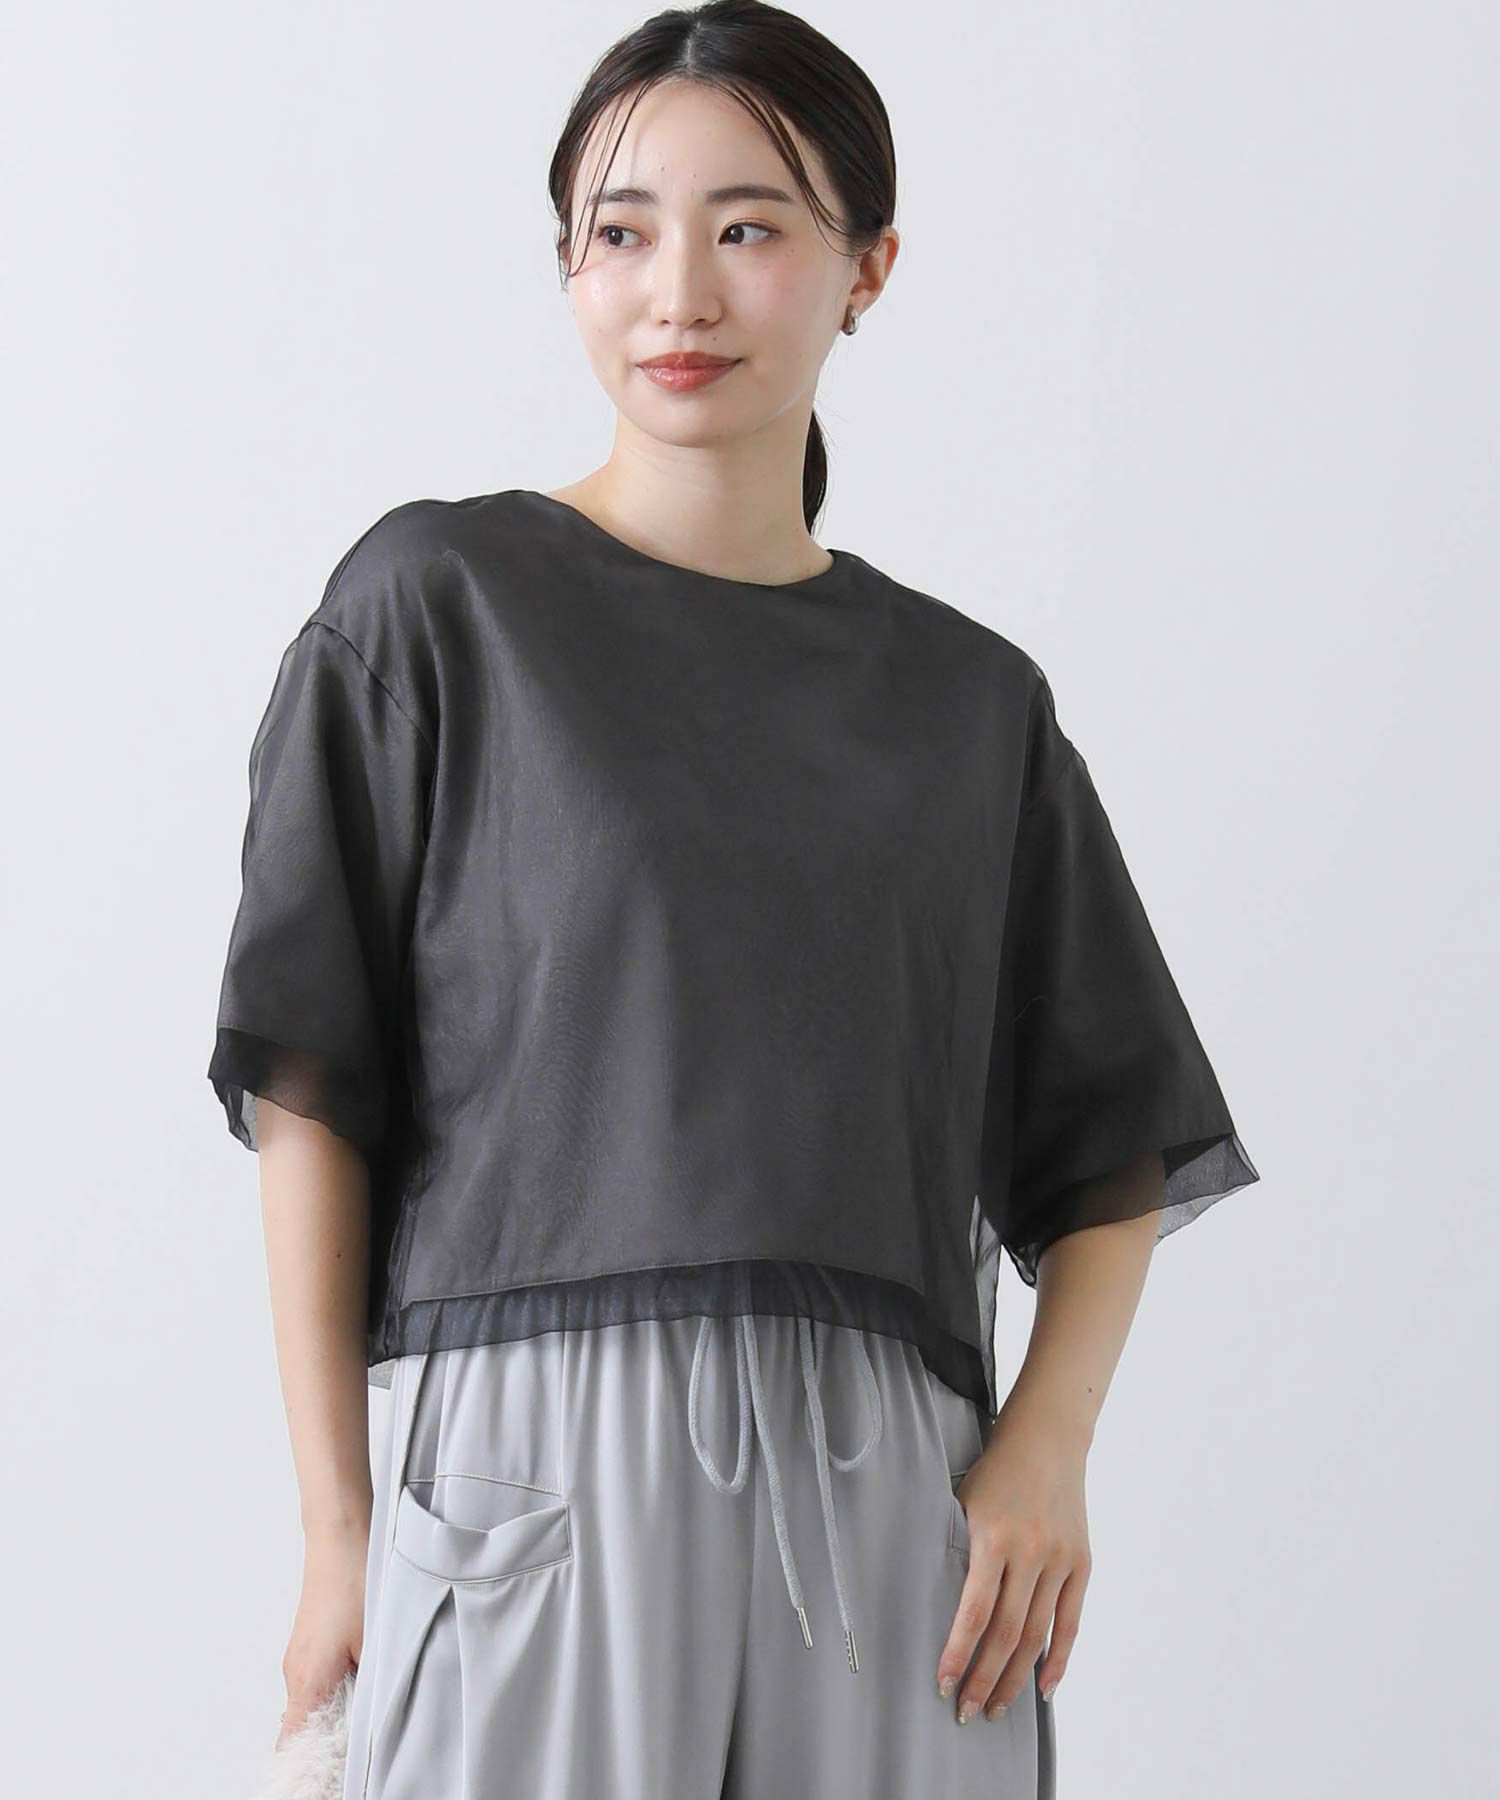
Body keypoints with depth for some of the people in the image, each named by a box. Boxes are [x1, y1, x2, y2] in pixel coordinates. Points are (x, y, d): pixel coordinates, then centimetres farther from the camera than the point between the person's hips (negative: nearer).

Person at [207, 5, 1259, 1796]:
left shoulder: (971, 701, 12)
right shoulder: (438, 604, 3)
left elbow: (1120, 1142, 14)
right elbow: (310, 1090, 0)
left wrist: (1045, 1444, -3)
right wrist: (338, 1527, -6)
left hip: (884, 1497, 3)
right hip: (540, 1462, -2)